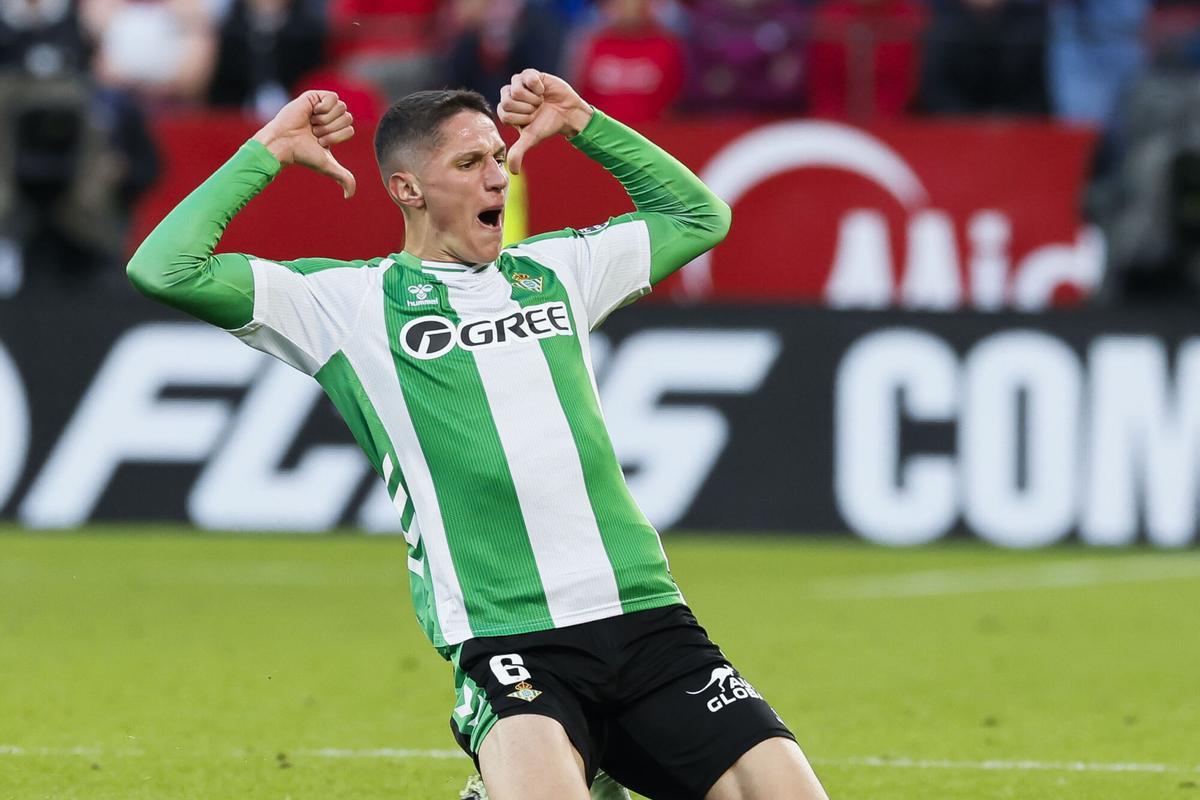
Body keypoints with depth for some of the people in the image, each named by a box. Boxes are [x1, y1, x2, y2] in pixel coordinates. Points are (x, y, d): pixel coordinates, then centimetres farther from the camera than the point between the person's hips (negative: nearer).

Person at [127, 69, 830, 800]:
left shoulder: (552, 269, 21)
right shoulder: (349, 300, 7)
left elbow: (700, 216, 35)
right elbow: (166, 270, -1)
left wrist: (583, 124, 26)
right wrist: (267, 153, 6)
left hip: (647, 618, 5)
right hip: (506, 635, -5)